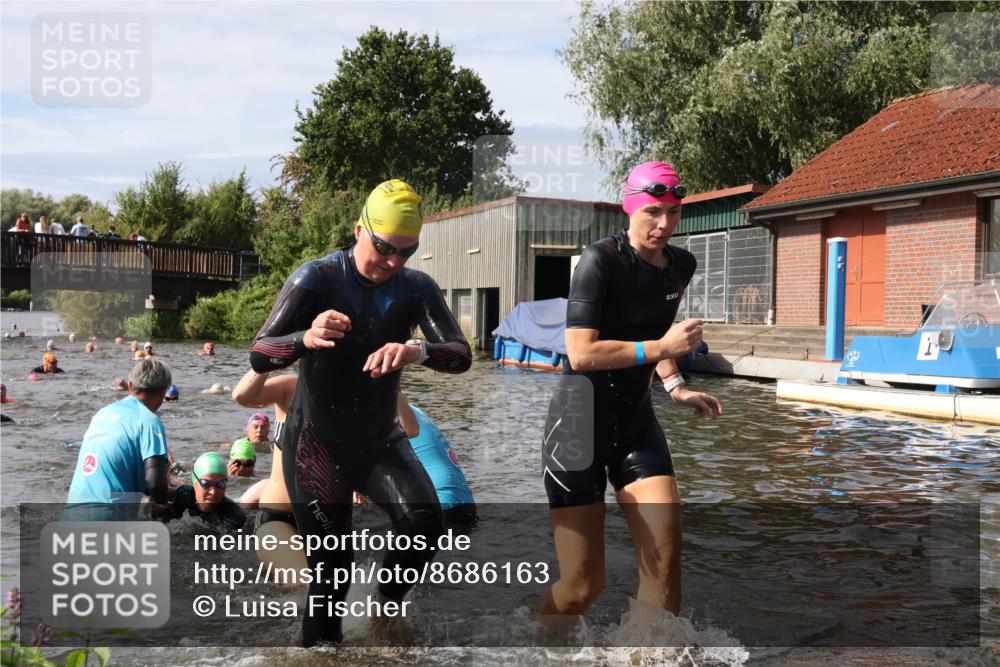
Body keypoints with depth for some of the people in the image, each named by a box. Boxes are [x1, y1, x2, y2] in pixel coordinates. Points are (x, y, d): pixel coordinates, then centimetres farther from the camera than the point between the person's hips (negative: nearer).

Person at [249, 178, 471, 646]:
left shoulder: (416, 288, -5)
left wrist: (417, 352, -38)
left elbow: (461, 355, -15)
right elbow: (258, 356, -18)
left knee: (424, 522, -21)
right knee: (331, 569, -2)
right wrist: (307, 338, -41)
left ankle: (387, 604, 7)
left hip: (380, 441, 3)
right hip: (317, 445, -2)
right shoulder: (316, 278, -13)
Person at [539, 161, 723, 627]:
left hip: (635, 422, 6)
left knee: (665, 561, -5)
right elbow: (580, 353, -23)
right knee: (582, 584, -2)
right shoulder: (601, 260, -15)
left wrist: (675, 387, 10)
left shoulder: (681, 265, 6)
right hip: (579, 425, -6)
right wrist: (660, 348, -21)